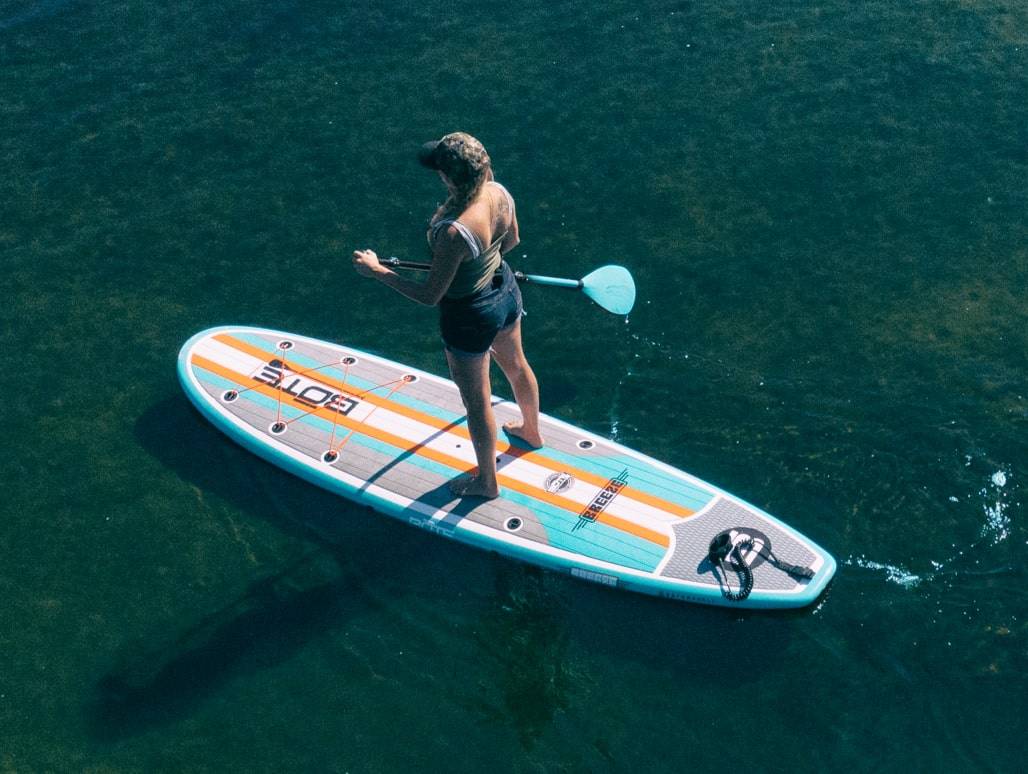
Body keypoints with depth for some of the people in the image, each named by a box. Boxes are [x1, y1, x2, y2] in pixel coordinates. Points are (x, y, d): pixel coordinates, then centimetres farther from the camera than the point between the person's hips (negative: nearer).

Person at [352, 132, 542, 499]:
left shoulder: (454, 231, -39)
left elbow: (430, 295, -28)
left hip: (470, 318, -7)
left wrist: (377, 271, -19)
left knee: (476, 402, 16)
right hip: (506, 292, 8)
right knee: (516, 365, 33)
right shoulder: (499, 193, -17)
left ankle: (486, 481, 39)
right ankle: (532, 431, 62)